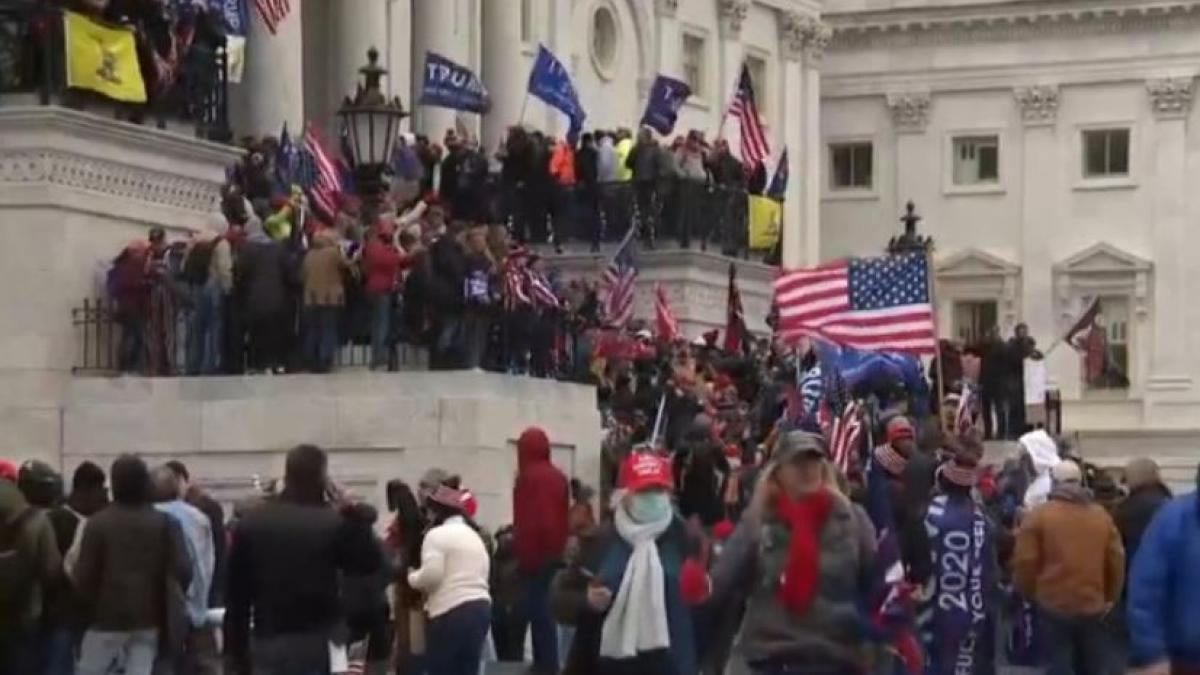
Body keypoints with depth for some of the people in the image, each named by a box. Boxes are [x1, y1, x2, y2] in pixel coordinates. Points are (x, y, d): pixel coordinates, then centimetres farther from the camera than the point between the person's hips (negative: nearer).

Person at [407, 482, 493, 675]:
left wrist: (413, 577, 6)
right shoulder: (473, 535, 23)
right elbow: (480, 574, 18)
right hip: (481, 607, 8)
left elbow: (431, 575, -15)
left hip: (451, 611, -8)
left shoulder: (437, 534, -4)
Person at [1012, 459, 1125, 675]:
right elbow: (1116, 560, 7)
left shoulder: (1039, 515, -5)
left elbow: (1025, 561, -7)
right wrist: (1110, 597, 19)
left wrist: (1029, 593, 9)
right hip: (1093, 605, 3)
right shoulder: (1101, 516, 8)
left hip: (1054, 604, -3)